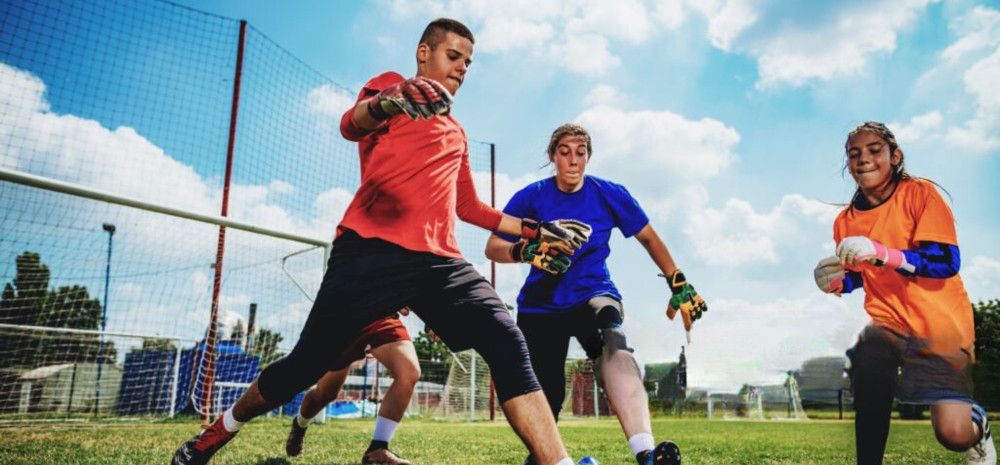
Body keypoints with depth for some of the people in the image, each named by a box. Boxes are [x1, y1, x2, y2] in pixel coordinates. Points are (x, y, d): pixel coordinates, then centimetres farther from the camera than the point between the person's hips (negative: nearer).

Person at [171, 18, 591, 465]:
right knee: (305, 365, 1)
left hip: (438, 259, 5)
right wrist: (386, 103, -36)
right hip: (370, 248, -5)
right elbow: (350, 124, -12)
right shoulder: (390, 83, 11)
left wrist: (534, 230, 28)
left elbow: (469, 207, 34)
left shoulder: (456, 134, 29)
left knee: (508, 342, -18)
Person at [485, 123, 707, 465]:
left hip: (593, 293, 0)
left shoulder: (610, 194, -3)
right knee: (545, 396, -2)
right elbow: (493, 247, -9)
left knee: (613, 348, -35)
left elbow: (648, 238, 8)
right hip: (541, 305, 1)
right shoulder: (531, 196, -5)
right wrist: (525, 251, -30)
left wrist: (680, 285, 4)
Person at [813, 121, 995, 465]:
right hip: (888, 322, 3)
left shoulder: (919, 193, -8)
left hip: (941, 324, -3)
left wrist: (880, 252, -32)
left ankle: (978, 424, 26)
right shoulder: (845, 220, 4)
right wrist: (835, 283, -5)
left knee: (954, 434, -14)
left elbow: (947, 262, -18)